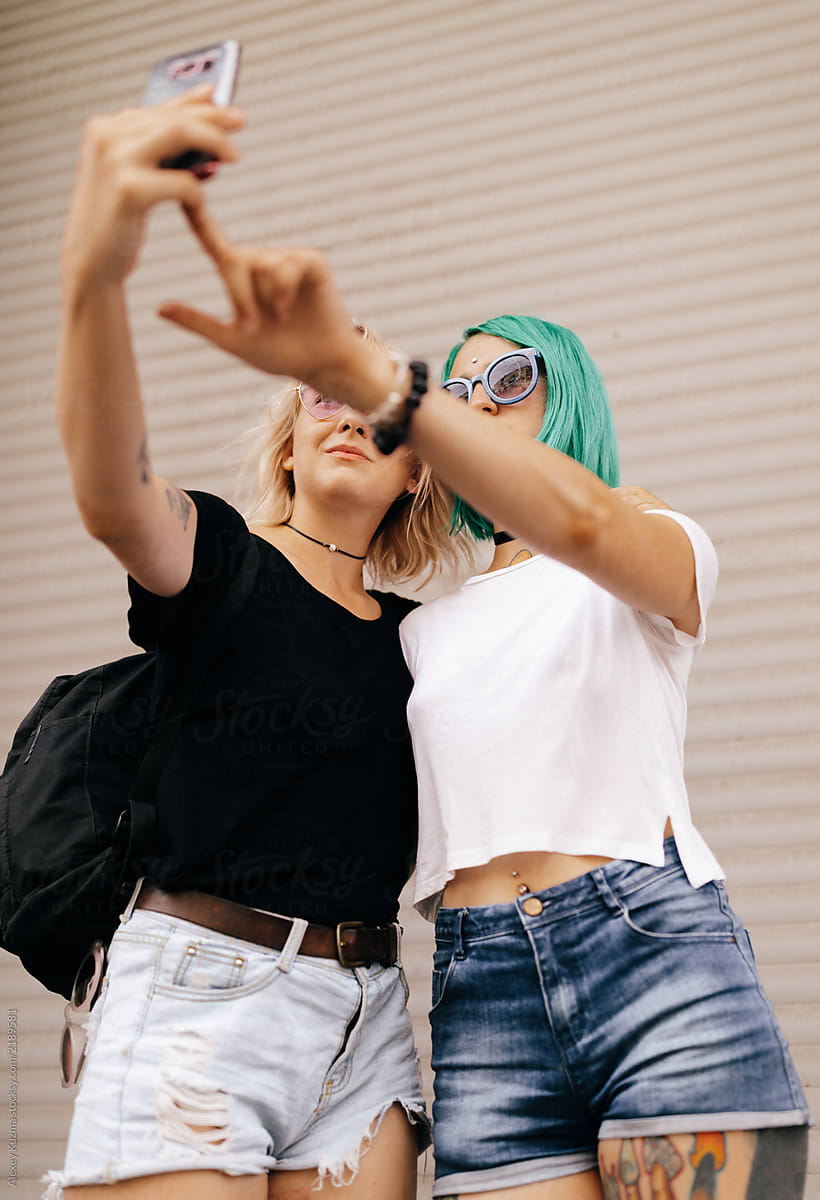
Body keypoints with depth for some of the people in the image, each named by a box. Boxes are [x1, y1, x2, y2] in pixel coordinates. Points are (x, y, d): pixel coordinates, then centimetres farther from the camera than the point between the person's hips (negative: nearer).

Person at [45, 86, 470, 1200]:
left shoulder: (410, 635, 16)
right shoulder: (219, 559, 0)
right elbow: (114, 495, -23)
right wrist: (94, 270, -41)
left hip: (365, 1023, 5)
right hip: (201, 999, -5)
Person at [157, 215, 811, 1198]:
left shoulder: (665, 557, 9)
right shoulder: (424, 633, 24)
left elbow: (580, 521, -17)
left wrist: (355, 370, -30)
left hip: (661, 964, -3)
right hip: (481, 1003, 3)